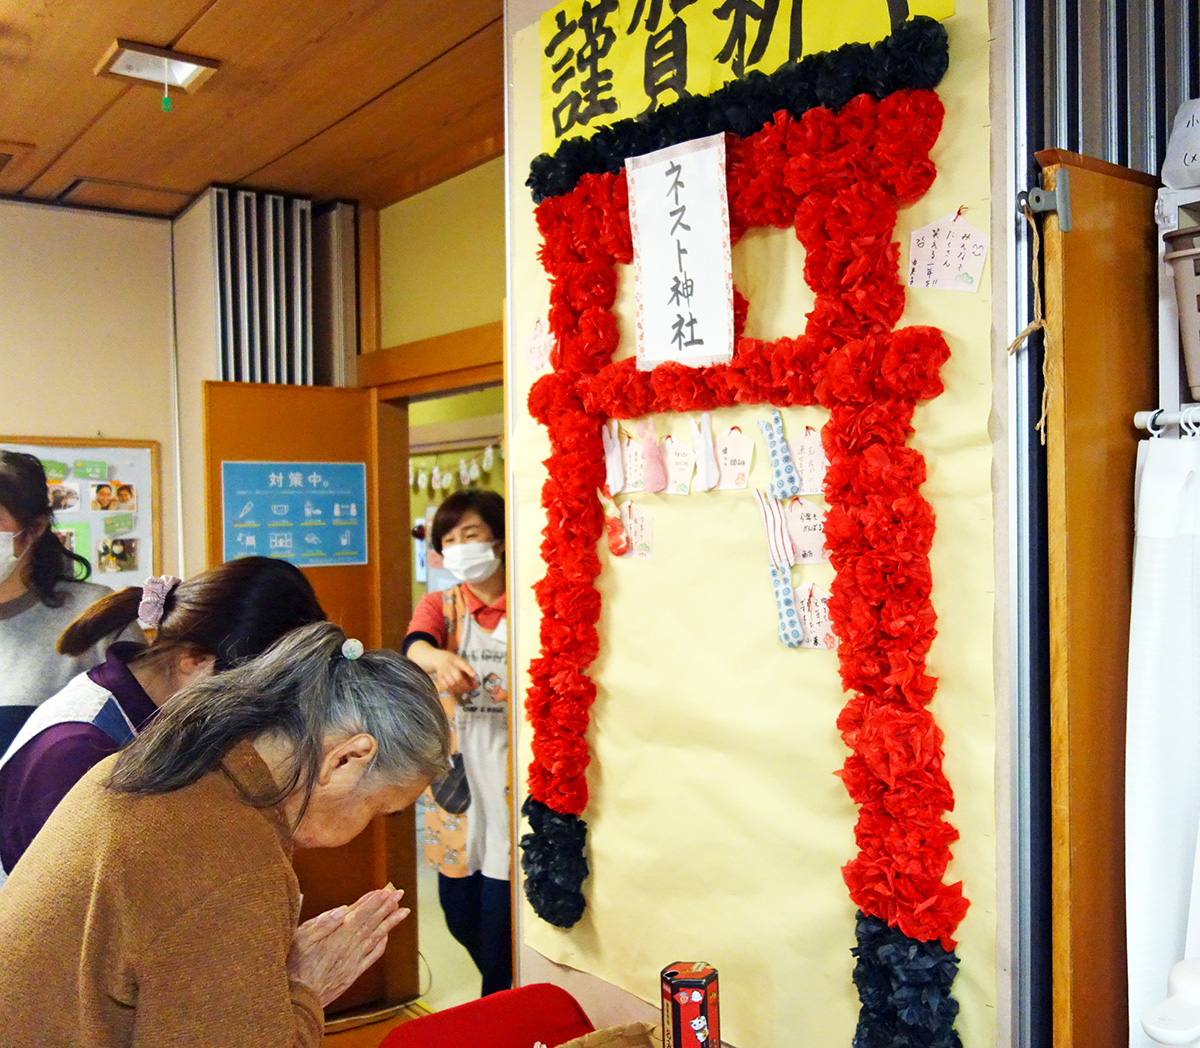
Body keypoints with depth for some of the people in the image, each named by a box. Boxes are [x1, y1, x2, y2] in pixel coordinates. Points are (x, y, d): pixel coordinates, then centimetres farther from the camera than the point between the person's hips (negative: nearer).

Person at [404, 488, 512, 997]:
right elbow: (414, 643, -17)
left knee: (500, 907, -4)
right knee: (457, 907, 12)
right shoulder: (440, 605, 5)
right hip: (457, 769, 3)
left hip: (512, 773, -3)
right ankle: (507, 990, 39)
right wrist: (439, 659, -40)